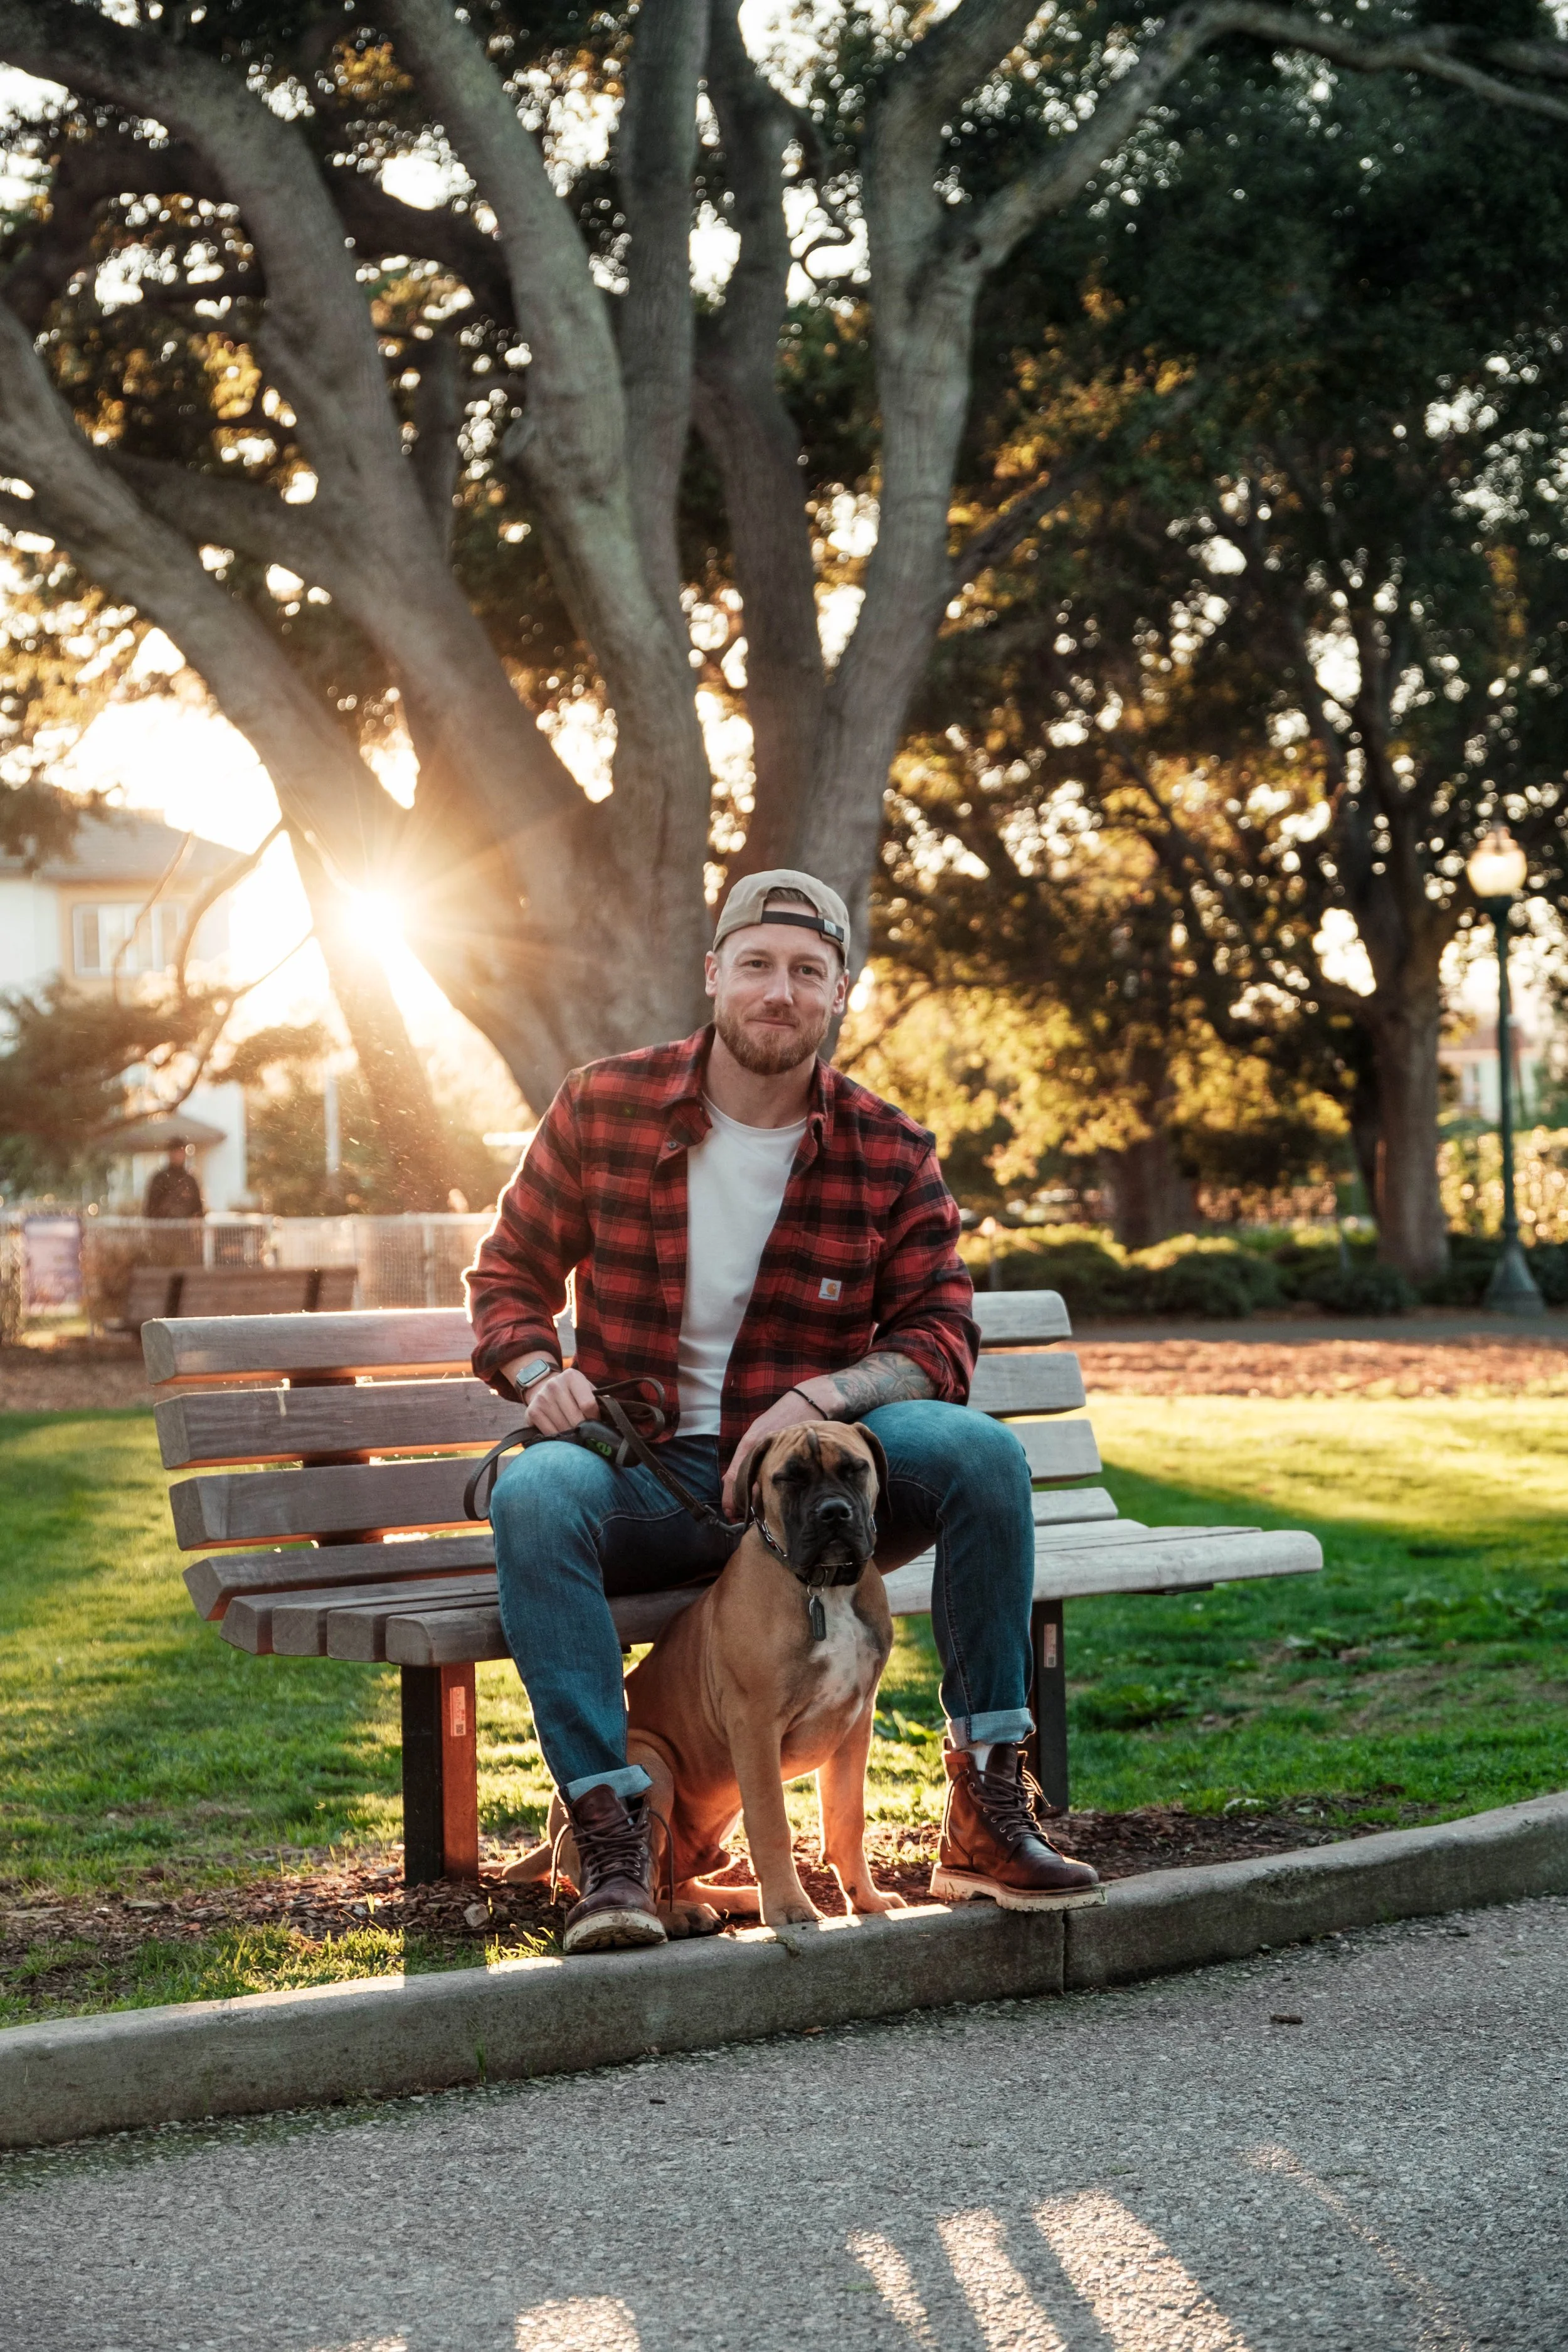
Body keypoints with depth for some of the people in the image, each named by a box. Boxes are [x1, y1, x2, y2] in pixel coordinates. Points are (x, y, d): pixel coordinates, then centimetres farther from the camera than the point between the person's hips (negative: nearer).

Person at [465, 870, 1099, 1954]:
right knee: (536, 1492, -35)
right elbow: (510, 1272, 8)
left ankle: (988, 1811, -20)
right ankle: (612, 1837, -36)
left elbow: (940, 1339, -2)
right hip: (648, 1478, -1)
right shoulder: (604, 1105, 0)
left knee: (981, 1452, -27)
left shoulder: (891, 1154, 1)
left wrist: (823, 1396, -22)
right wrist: (541, 1375, -15)